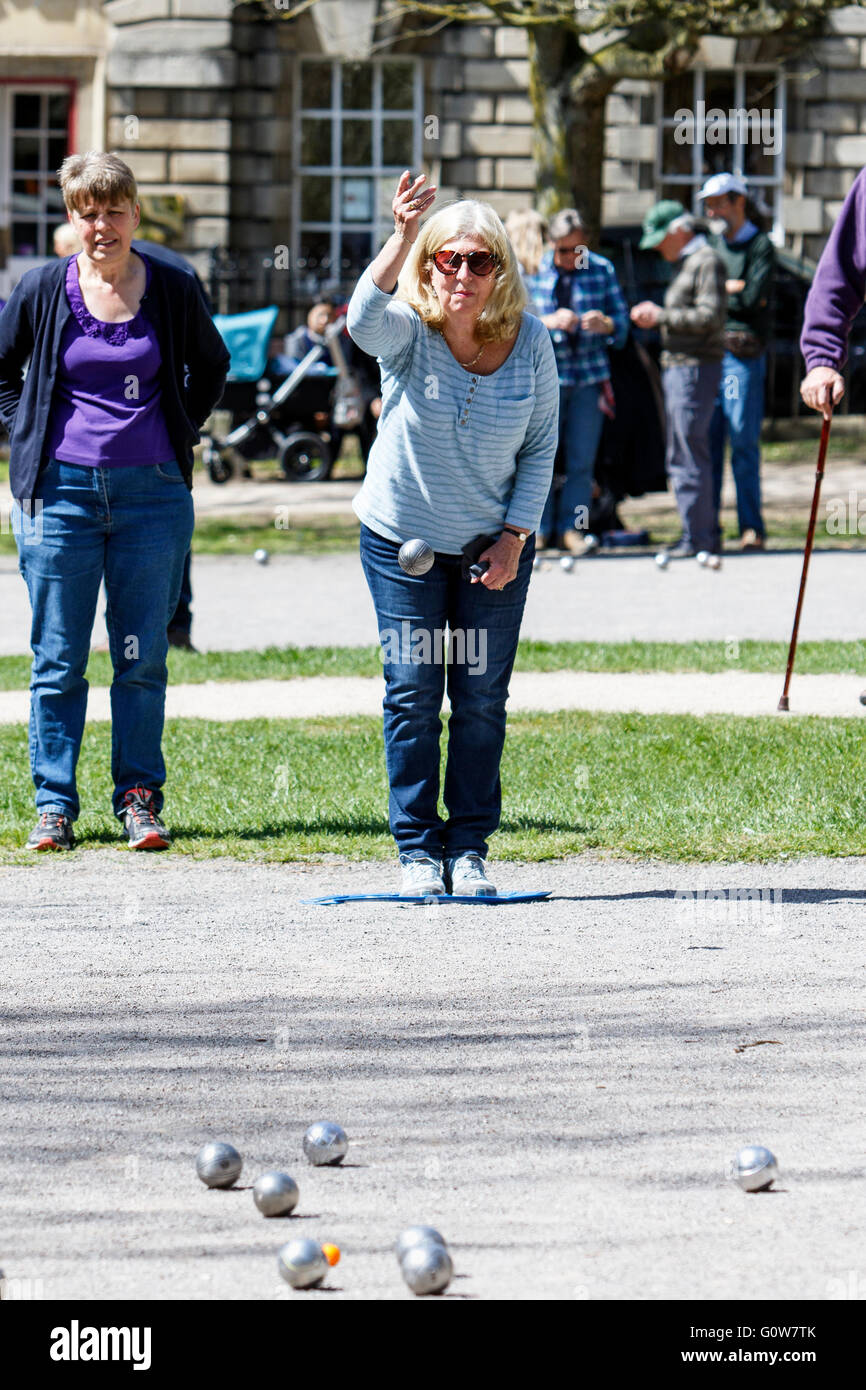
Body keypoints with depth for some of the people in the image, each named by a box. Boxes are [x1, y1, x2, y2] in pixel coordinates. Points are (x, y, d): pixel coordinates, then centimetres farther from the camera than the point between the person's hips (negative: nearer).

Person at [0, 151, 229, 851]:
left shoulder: (173, 289, 0)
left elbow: (211, 365, 17)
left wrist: (181, 432, 8)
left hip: (152, 491, 0)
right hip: (61, 490, 0)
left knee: (143, 658, 4)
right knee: (58, 659, 3)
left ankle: (140, 796, 11)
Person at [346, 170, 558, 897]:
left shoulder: (529, 341, -9)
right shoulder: (409, 333, -15)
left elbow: (541, 448, 0)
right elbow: (364, 320, -41)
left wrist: (515, 538, -9)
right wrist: (403, 236, -53)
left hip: (494, 547, 1)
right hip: (402, 539, -1)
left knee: (482, 699, 3)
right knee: (412, 695, 0)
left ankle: (470, 848, 11)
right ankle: (417, 849, 8)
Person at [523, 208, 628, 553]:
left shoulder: (601, 270, 6)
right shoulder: (532, 271, 2)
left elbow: (622, 321, 7)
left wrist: (605, 324, -16)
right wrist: (550, 322, -19)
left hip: (590, 375, 1)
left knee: (582, 458, 2)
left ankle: (571, 527, 10)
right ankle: (539, 528, 6)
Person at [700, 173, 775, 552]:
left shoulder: (760, 246, 1)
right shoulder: (710, 245, 19)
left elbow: (753, 298, -11)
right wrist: (732, 288, -3)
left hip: (743, 353, -6)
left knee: (744, 442, -7)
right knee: (706, 439, 3)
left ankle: (751, 527, -4)